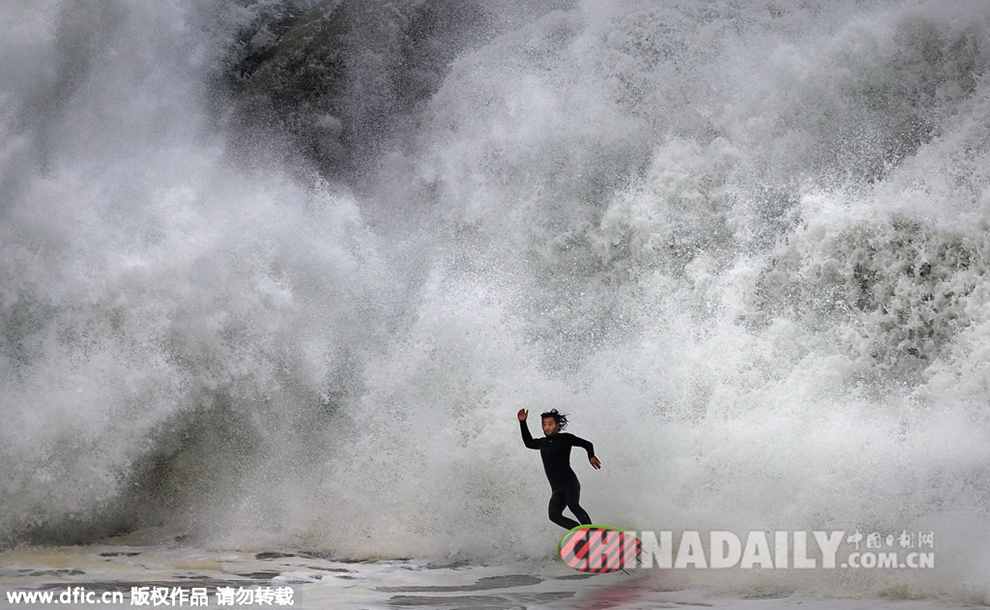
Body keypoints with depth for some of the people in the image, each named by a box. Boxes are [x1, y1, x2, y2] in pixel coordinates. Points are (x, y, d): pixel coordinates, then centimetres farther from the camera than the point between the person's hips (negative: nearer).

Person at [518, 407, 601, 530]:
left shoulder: (565, 438, 6)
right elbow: (529, 443, 36)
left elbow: (587, 444, 9)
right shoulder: (543, 443, 20)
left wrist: (591, 456, -9)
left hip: (569, 482, -6)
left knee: (573, 505, -31)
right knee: (554, 515, -15)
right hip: (557, 489, 6)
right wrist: (523, 422, 29)